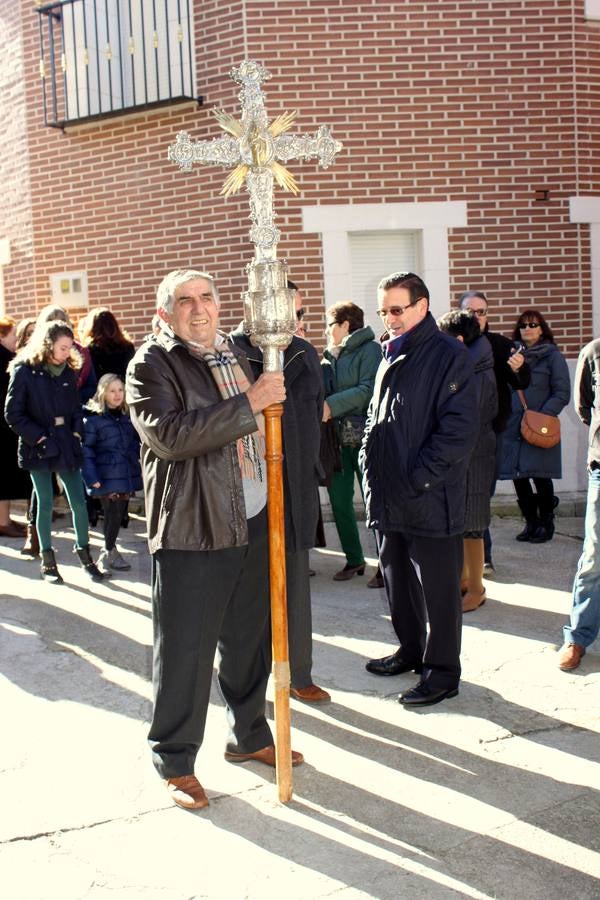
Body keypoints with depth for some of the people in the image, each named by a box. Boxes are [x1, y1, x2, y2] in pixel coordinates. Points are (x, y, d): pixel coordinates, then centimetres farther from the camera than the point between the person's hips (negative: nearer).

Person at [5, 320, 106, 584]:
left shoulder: (68, 371, 8)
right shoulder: (24, 371, -6)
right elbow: (13, 413, -8)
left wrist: (77, 432, -2)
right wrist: (38, 437, -13)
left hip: (66, 445, 4)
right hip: (39, 448, -4)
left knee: (78, 502, 3)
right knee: (45, 504, 4)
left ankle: (84, 552, 17)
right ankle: (47, 560, 16)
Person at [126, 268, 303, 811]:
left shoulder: (235, 355, 15)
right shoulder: (151, 364, -8)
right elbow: (169, 435, -24)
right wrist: (248, 403, -25)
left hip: (253, 522, 7)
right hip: (191, 529, -7)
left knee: (250, 640, 16)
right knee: (185, 651, 1)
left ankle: (248, 735, 33)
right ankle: (175, 761, 17)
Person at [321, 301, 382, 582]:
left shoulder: (370, 349, -5)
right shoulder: (329, 357, 15)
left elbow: (369, 389, -17)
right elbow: (321, 392, 13)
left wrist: (332, 406, -19)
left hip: (363, 438, -6)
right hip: (336, 438, 6)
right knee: (339, 501, 7)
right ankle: (354, 559, 19)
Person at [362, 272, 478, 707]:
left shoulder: (449, 356, -10)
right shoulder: (390, 357, 15)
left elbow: (460, 431, -17)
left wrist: (417, 480, -18)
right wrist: (371, 468, 9)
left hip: (431, 502, -8)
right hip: (389, 500, 8)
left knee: (437, 589, 3)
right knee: (398, 582, 18)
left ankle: (441, 670, 16)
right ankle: (412, 650, 36)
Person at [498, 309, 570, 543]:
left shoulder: (552, 355, 1)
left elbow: (562, 393, -4)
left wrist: (543, 416, -15)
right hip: (512, 427, 4)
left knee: (540, 477, -2)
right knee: (518, 478, 5)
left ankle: (546, 523, 12)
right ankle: (531, 523, 19)